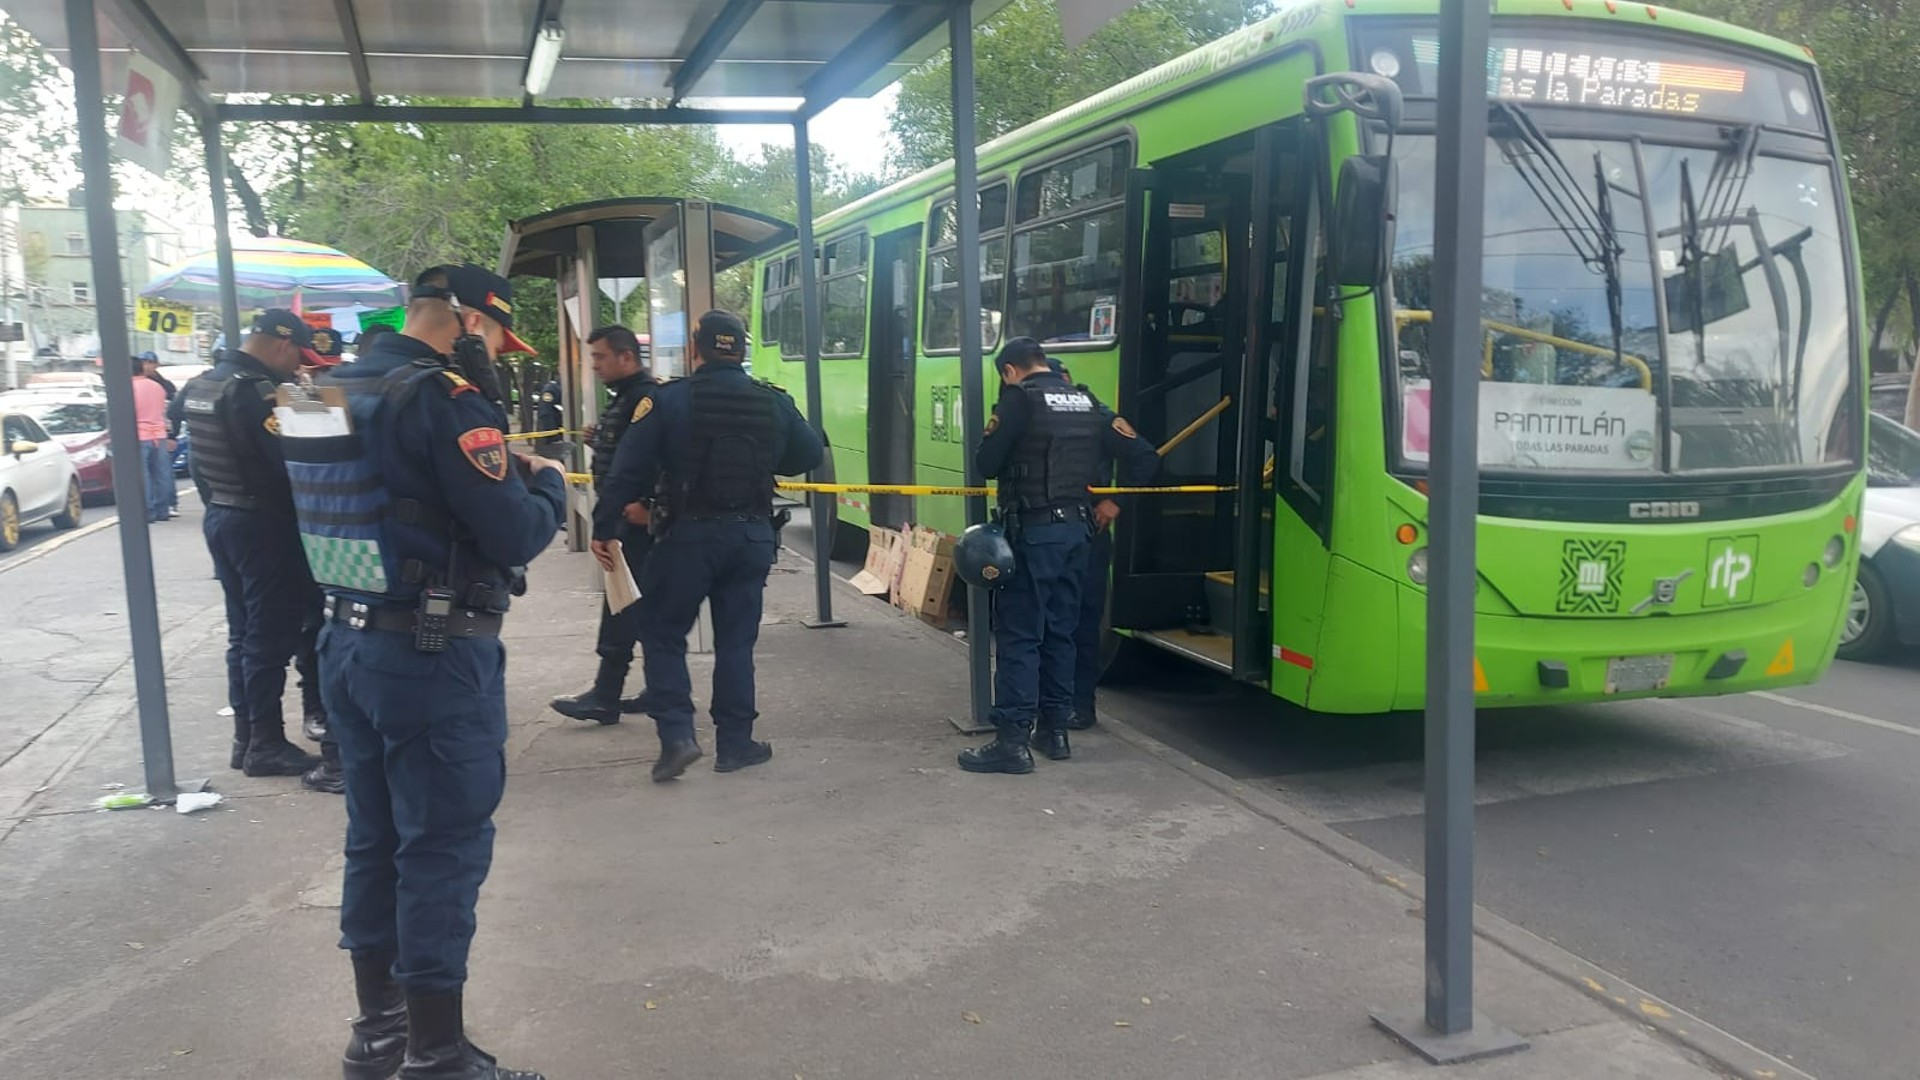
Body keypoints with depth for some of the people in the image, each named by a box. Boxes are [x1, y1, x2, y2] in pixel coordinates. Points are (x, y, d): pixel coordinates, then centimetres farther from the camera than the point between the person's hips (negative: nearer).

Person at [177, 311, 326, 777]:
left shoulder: (201, 385, 11)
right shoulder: (256, 390, -19)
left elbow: (201, 462, 17)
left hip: (220, 518, 10)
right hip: (264, 524, -10)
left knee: (242, 631, 15)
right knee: (271, 635, -2)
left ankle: (245, 736, 21)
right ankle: (265, 742, 4)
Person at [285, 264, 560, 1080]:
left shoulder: (333, 392, 10)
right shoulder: (440, 396, -17)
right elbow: (516, 536, -18)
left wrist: (497, 470, 13)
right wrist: (548, 483, 1)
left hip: (348, 644, 9)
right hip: (435, 658, -9)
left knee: (375, 840, 18)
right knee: (443, 851, 1)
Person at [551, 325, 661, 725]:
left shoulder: (645, 396, -15)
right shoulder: (624, 397, 18)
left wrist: (644, 503, -28)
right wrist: (600, 442, 8)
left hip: (637, 516, -11)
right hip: (626, 514, 11)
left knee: (623, 603, -7)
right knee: (644, 604, 13)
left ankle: (605, 698, -2)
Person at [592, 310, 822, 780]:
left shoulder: (667, 400, -7)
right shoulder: (774, 403, 3)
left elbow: (629, 470, -10)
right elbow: (810, 454, 11)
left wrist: (603, 527, -4)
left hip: (687, 534, -3)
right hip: (751, 535, 3)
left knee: (663, 634, 10)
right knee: (736, 641, 12)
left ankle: (677, 734, -1)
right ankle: (735, 742, 15)